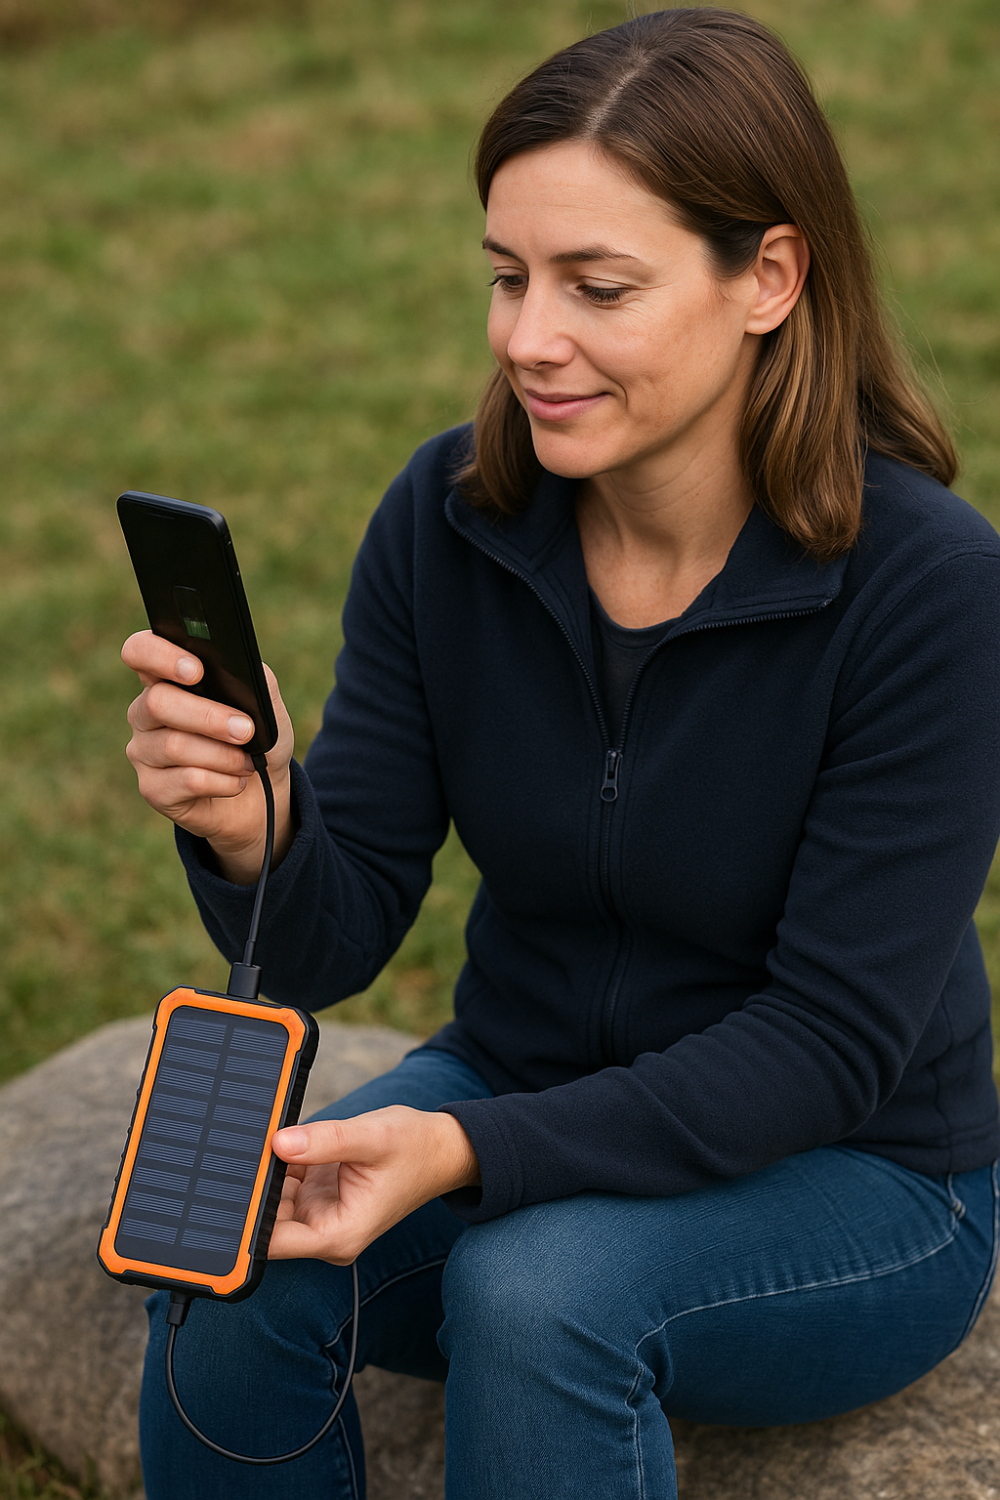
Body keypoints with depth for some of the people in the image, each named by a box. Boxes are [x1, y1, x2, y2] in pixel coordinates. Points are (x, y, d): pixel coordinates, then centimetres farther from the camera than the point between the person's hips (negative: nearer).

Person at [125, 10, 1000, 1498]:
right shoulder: (447, 516, -9)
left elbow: (830, 1041, -21)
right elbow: (331, 943, -8)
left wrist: (472, 1154, -32)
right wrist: (248, 829, -31)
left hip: (855, 1185, -3)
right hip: (524, 1089, 4)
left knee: (539, 1290, -32)